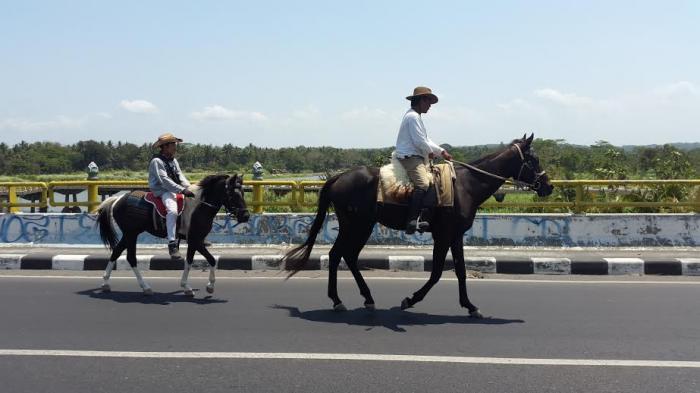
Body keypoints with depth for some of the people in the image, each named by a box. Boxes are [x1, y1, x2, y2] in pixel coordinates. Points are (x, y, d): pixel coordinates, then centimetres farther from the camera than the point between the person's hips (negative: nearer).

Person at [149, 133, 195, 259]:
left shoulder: (173, 160, 16)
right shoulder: (157, 161, -12)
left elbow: (180, 175, 11)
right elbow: (164, 180, -23)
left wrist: (189, 187, -8)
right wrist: (183, 190, -29)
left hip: (175, 190, 9)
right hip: (161, 191, -9)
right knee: (172, 210, -34)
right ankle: (172, 244, -36)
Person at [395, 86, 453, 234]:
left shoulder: (416, 116, 24)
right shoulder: (413, 116, -11)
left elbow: (426, 139, 27)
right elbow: (419, 141, -18)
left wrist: (441, 151, 20)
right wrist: (430, 152, -1)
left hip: (416, 157, 12)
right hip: (410, 157, -12)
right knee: (423, 184, -28)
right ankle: (412, 221, -37)